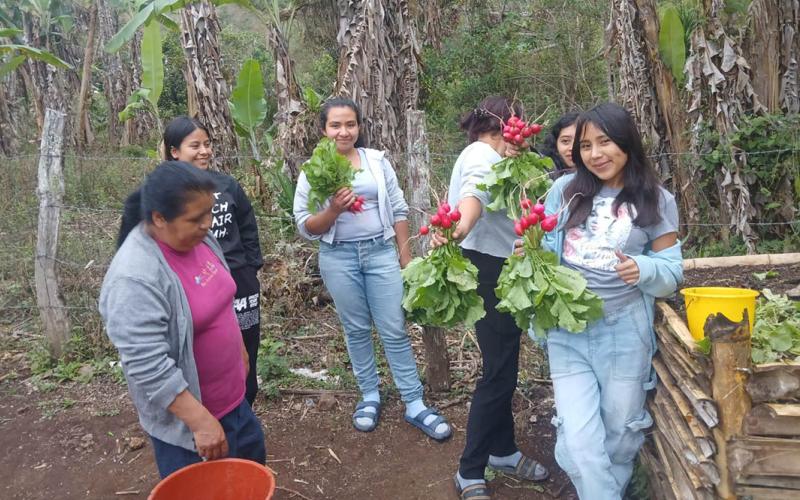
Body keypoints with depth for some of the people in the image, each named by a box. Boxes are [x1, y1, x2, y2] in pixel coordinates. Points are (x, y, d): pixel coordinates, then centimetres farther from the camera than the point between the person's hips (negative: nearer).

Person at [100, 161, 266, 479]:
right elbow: (148, 367, -30)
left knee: (253, 463, 26)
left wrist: (240, 349, 20)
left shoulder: (196, 239, -3)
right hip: (185, 421, -8)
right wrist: (201, 421, -28)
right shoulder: (135, 279, -29)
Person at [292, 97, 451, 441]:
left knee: (395, 330, 2)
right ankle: (369, 396, 29)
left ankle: (415, 405, 12)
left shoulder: (377, 161, 2)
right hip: (339, 257, 0)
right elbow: (305, 227, -4)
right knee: (357, 330, 11)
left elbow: (398, 210, 7)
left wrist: (405, 252, 5)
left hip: (381, 251, 1)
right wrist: (333, 210, -21)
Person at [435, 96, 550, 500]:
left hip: (496, 269, 11)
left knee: (503, 367, 18)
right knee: (499, 371, -5)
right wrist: (460, 229, -56)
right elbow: (474, 196, -37)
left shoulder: (481, 156, 19)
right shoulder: (482, 154, -15)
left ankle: (502, 451, 32)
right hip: (488, 270, -11)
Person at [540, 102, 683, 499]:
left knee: (620, 433, 17)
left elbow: (672, 273, 1)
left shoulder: (657, 201, 0)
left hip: (625, 333, 0)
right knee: (579, 442, -4)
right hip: (567, 332, 0)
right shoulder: (566, 189, 2)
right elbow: (543, 247, 8)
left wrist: (643, 270, -21)